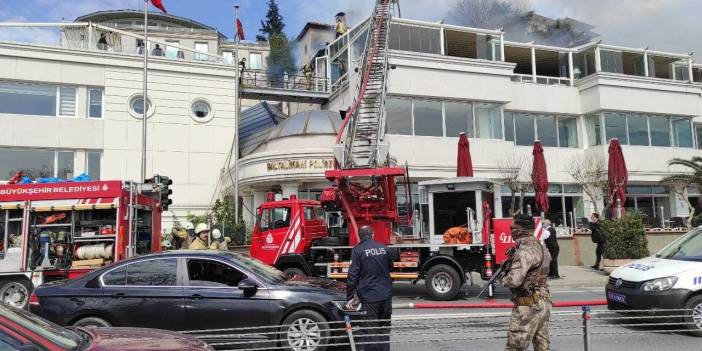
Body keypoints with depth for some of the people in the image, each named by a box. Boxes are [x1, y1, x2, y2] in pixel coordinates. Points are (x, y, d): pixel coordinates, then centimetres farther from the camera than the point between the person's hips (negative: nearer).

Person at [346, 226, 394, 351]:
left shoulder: (357, 250, -8)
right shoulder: (384, 248, 6)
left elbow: (352, 275, -11)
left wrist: (350, 297, -8)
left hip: (369, 298, -5)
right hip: (386, 296, 5)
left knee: (370, 331, -1)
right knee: (384, 330, 17)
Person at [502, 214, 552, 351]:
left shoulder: (525, 251, -20)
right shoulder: (539, 246, 10)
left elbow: (514, 280, -27)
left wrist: (504, 280, -5)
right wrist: (510, 265, 10)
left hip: (528, 306, -10)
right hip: (543, 303, 10)